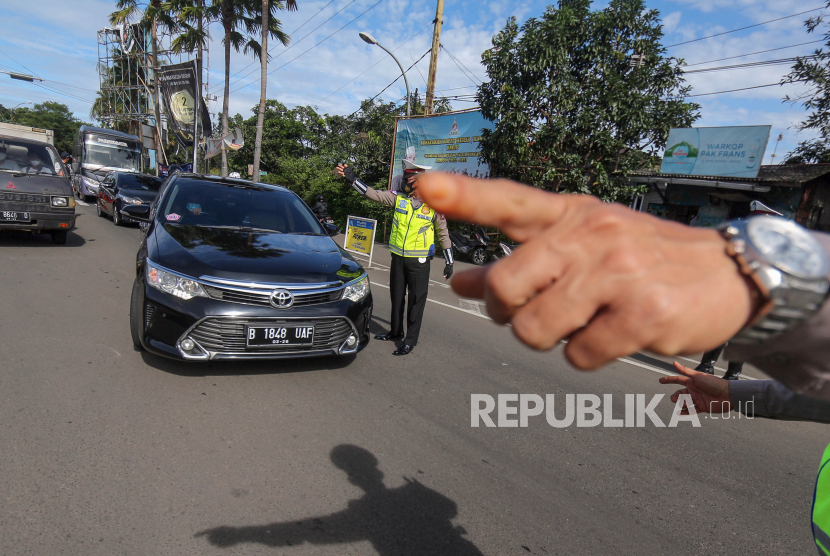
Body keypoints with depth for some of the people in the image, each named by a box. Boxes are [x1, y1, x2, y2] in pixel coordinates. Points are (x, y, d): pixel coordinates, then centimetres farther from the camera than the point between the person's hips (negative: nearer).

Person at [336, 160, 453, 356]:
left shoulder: (434, 204, -6)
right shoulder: (398, 198, 2)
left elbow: (443, 234, 1)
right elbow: (374, 194, 0)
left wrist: (449, 262, 2)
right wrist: (353, 179, -9)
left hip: (419, 261, -4)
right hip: (398, 257, 5)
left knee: (416, 299, 0)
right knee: (396, 296, 15)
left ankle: (410, 339, 11)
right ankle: (396, 332, 33)